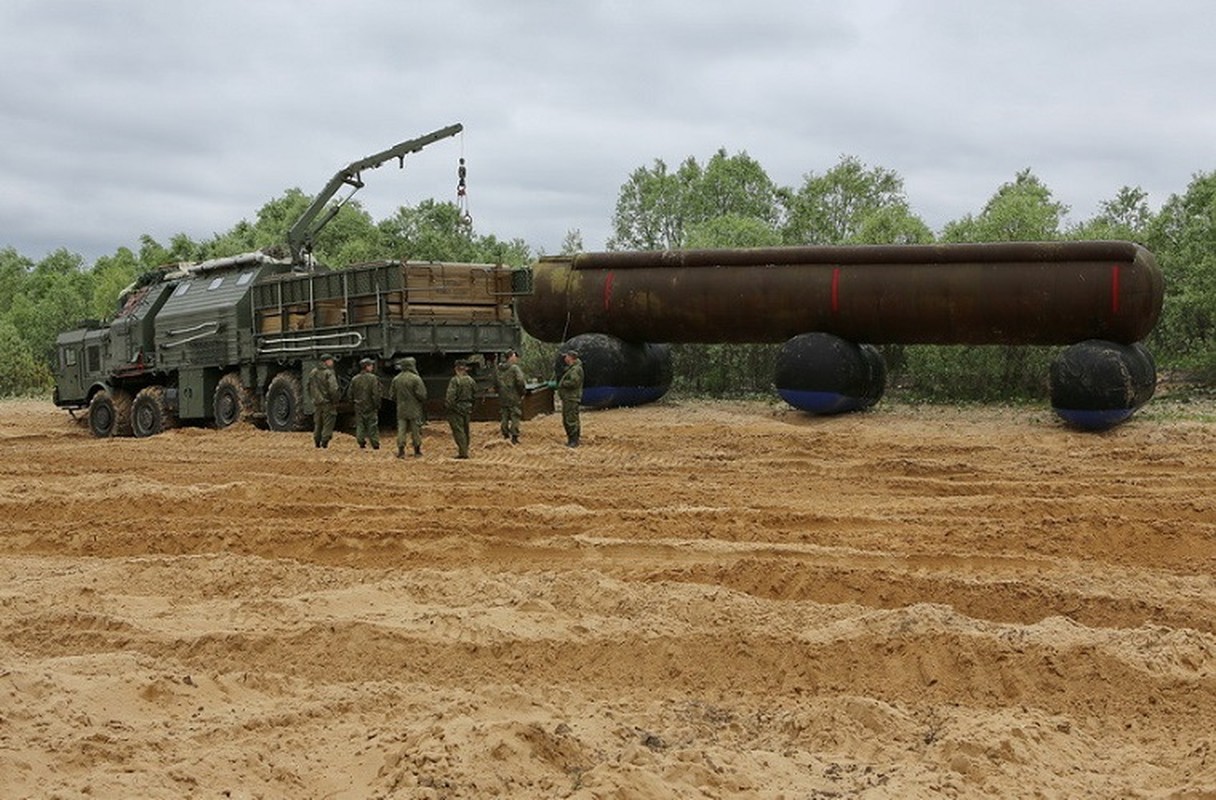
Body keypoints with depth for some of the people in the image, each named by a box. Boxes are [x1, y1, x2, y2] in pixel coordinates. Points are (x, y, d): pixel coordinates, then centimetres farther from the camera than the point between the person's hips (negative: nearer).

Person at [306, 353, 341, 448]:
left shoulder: (312, 372, 7)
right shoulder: (328, 373, -14)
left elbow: (309, 387, 14)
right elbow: (333, 389, -20)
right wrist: (335, 401, -9)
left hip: (316, 402, 6)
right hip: (327, 403, -6)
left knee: (317, 423, 16)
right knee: (328, 422, 2)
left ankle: (317, 442, 19)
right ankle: (325, 442, -3)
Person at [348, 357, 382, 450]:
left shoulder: (355, 379, 2)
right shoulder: (373, 378, -12)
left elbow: (351, 393, 8)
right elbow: (376, 393, -15)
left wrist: (354, 402, 22)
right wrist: (377, 404, -5)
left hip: (359, 406, 4)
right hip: (370, 407, -3)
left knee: (360, 425, 9)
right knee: (372, 426, 4)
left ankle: (361, 443, 5)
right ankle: (375, 445, 6)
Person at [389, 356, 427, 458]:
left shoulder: (396, 379, 1)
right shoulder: (416, 379, -13)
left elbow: (392, 395, 7)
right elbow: (421, 394, -14)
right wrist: (423, 402, 6)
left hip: (401, 409, 3)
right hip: (414, 410, -3)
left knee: (401, 430, 5)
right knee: (416, 430, 7)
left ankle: (401, 451, 0)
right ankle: (417, 451, 13)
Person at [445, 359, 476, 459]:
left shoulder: (454, 380, -15)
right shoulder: (470, 380, 3)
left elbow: (450, 395, -20)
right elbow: (475, 391, 12)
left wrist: (447, 406, -12)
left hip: (456, 407, -6)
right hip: (468, 408, 6)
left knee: (458, 430, -4)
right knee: (465, 430, 15)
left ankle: (463, 452, -10)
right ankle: (465, 450, 21)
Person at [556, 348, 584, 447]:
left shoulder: (576, 369, -15)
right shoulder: (570, 368, 19)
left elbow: (573, 382, -26)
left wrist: (562, 383, -12)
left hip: (572, 399, -11)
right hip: (567, 398, 11)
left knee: (572, 420, -11)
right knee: (566, 421, 14)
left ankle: (574, 441, -9)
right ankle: (570, 439, 20)